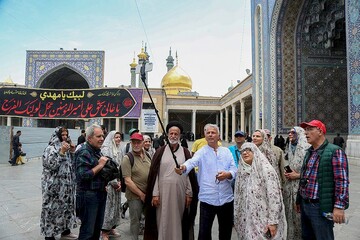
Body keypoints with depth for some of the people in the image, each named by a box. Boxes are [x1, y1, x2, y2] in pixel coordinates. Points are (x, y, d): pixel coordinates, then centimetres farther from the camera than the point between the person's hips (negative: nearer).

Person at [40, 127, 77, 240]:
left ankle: (65, 231, 28)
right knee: (53, 207, 1)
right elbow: (51, 165, -21)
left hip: (67, 184, 7)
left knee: (67, 205, 14)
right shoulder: (50, 148, -11)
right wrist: (61, 152, -24)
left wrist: (72, 152, -2)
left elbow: (73, 164, 12)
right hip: (54, 185, -7)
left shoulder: (67, 148, 10)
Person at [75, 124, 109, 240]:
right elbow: (83, 175, -25)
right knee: (88, 231, 3)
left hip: (100, 194, 8)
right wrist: (100, 165, -19)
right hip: (88, 195, -8)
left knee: (98, 227, 19)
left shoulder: (97, 151, 11)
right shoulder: (83, 153, -16)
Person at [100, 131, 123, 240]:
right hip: (109, 183, -7)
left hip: (117, 183, 7)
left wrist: (120, 181, 1)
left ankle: (111, 228, 26)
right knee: (108, 206, -1)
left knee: (116, 205, 12)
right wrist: (115, 182, -12)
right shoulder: (106, 149, -10)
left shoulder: (119, 150, 10)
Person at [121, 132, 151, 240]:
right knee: (135, 220, 6)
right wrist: (141, 194, -13)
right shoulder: (127, 158, -11)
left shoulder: (147, 155, 5)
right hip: (135, 195, -5)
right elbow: (127, 181, -15)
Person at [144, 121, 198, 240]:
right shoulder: (161, 151, 1)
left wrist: (189, 193, 0)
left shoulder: (185, 152, 3)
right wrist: (155, 193, -5)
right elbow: (154, 173, -1)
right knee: (163, 221, 7)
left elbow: (190, 174, 3)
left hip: (180, 193, 1)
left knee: (177, 221, 10)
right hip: (163, 192, 0)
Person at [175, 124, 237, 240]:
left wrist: (228, 174, -21)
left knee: (226, 230, 18)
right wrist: (183, 167, -43)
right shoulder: (201, 152, -2)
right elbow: (192, 162, -21)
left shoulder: (226, 151, 8)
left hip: (227, 198, 3)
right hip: (207, 199, -3)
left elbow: (234, 169, 1)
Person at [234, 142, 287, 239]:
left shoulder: (266, 170, -13)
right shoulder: (241, 171, 4)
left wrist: (273, 221, -17)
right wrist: (236, 218, 12)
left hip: (263, 220, -5)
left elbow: (274, 197, -15)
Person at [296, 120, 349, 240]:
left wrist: (339, 206, -20)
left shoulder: (334, 152, -11)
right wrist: (299, 200, 20)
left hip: (321, 207, -7)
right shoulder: (309, 152, 13)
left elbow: (342, 181, -16)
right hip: (305, 205, 7)